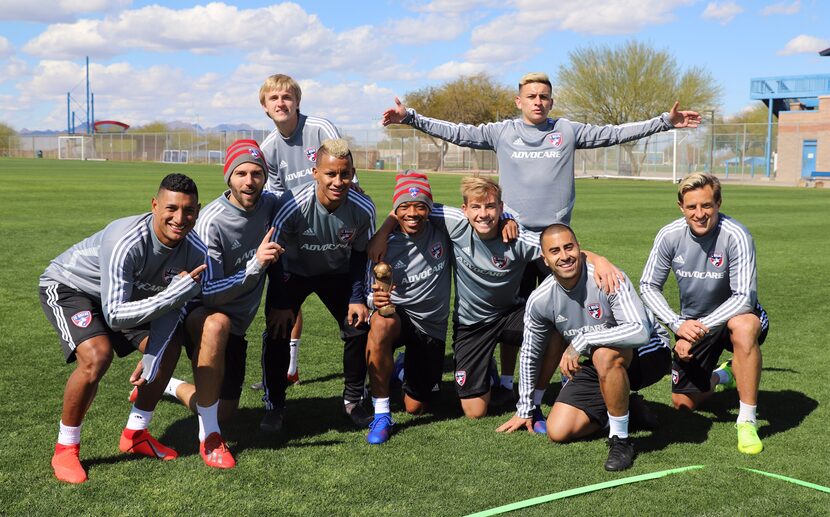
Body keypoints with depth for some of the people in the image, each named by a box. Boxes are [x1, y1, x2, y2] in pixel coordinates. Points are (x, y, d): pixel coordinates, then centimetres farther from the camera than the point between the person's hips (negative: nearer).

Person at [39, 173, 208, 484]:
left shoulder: (195, 253, -20)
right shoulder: (126, 242, -40)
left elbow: (172, 309, -9)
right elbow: (114, 316, -39)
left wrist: (151, 363, -12)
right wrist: (179, 291, -42)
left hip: (120, 292, 7)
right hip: (66, 287, -7)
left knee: (170, 346, 3)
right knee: (97, 356, -29)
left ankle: (135, 435, 19)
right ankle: (65, 449, -6)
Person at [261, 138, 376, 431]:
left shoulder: (363, 209, -25)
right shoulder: (294, 205, -34)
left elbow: (360, 253, -6)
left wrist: (358, 298, -10)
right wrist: (280, 303, -19)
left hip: (337, 273, 2)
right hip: (293, 271, -2)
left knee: (359, 328, -7)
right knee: (278, 330, -17)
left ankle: (353, 400, 15)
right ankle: (273, 405, 3)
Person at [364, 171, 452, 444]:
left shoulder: (444, 230, -13)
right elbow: (373, 294, -9)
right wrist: (376, 300, -33)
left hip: (433, 326, 2)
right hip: (397, 315, -2)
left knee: (416, 408, 5)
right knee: (380, 324, -41)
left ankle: (409, 371, 43)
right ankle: (381, 413, -26)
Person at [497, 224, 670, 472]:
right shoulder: (539, 300, -11)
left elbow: (640, 331, -39)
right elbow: (529, 355, 5)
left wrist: (582, 340, -38)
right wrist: (525, 410, 12)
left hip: (649, 353, -6)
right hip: (599, 367, 6)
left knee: (604, 355, -40)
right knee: (558, 431, -6)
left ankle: (620, 440, -21)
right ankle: (620, 407, 20)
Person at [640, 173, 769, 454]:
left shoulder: (736, 236, -25)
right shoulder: (669, 235, -14)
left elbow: (743, 297, -28)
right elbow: (648, 286, -6)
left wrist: (701, 327, -32)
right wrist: (678, 324, -20)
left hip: (733, 315, -4)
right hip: (692, 322, 4)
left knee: (744, 327, -42)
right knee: (683, 404, 6)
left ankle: (747, 421, -27)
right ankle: (720, 376, 42)